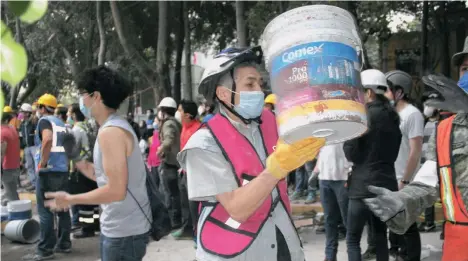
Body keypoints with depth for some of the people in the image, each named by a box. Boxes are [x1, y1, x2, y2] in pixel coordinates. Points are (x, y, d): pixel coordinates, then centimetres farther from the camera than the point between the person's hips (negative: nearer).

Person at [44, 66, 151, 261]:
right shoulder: (117, 126, 13)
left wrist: (70, 199, -13)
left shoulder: (110, 131, -19)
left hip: (124, 231, -10)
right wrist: (75, 157, 14)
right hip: (120, 227, 10)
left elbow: (116, 190, -24)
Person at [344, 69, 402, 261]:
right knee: (380, 236, 15)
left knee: (352, 239, -1)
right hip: (386, 183, 8)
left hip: (364, 185, -8)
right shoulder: (392, 116, 11)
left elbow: (351, 153, -10)